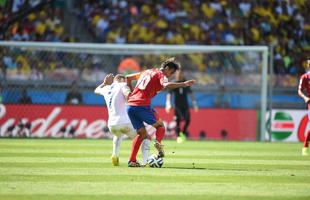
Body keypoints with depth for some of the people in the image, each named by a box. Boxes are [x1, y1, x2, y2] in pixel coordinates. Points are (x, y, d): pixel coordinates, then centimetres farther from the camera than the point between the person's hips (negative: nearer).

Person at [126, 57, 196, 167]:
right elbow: (166, 85, -21)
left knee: (142, 133, 15)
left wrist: (132, 93, 35)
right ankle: (158, 142, -19)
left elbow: (128, 77, 33)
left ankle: (132, 160, 6)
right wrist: (184, 84, -19)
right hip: (142, 106, -7)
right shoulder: (160, 75, 2)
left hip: (130, 105, 7)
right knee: (160, 125, 12)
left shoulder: (147, 72, 26)